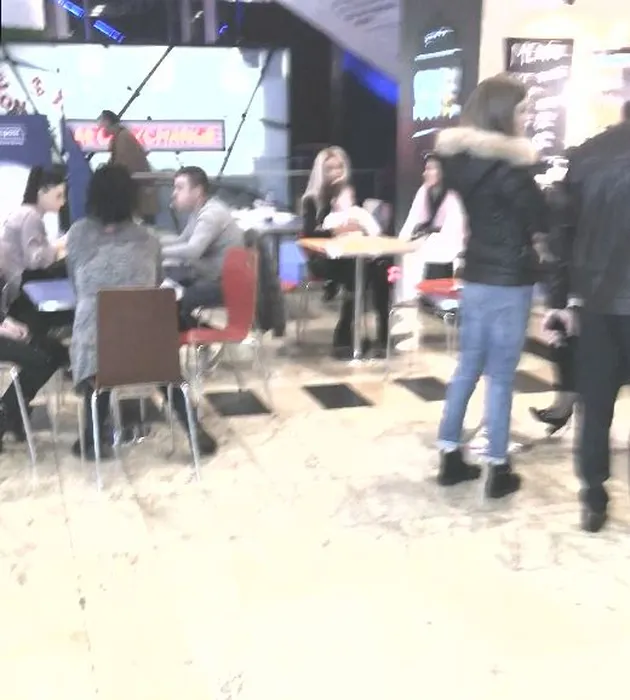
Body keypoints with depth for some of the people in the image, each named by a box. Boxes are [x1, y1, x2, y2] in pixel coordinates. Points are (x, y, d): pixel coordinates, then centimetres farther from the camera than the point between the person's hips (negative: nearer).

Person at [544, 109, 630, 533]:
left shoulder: (586, 155, 3)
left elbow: (565, 230, 3)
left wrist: (563, 299, 7)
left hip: (595, 300, 3)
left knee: (595, 405, 11)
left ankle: (594, 499, 15)